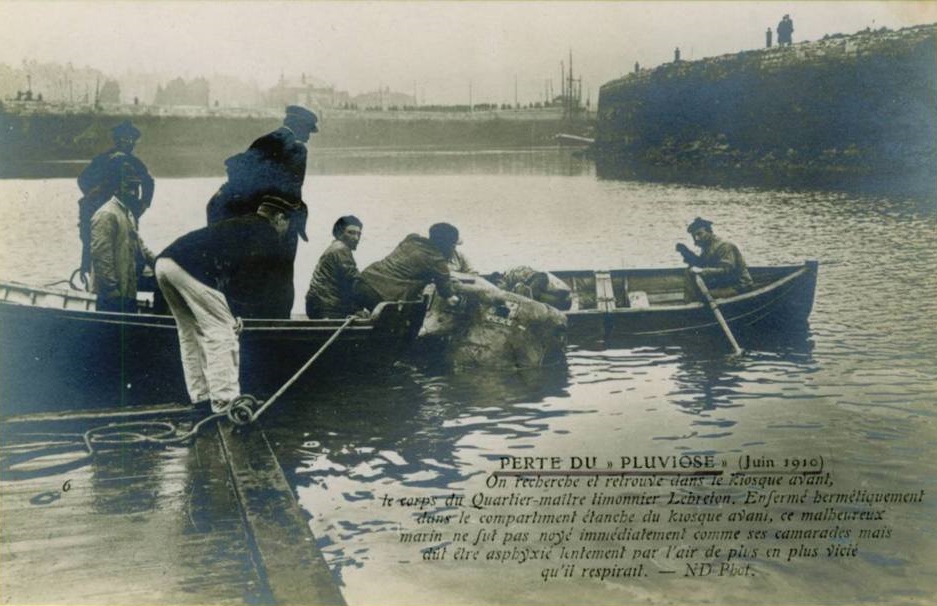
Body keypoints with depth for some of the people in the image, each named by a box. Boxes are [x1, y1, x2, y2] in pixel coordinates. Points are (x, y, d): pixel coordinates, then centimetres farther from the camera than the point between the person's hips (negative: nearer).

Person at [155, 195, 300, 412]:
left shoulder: (240, 225, 33)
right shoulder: (269, 237, 7)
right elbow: (256, 286, 3)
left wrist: (233, 311, 30)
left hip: (164, 261, 9)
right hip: (193, 269, -9)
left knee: (191, 331, 20)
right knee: (220, 332, -2)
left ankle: (200, 396, 25)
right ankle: (225, 399, -2)